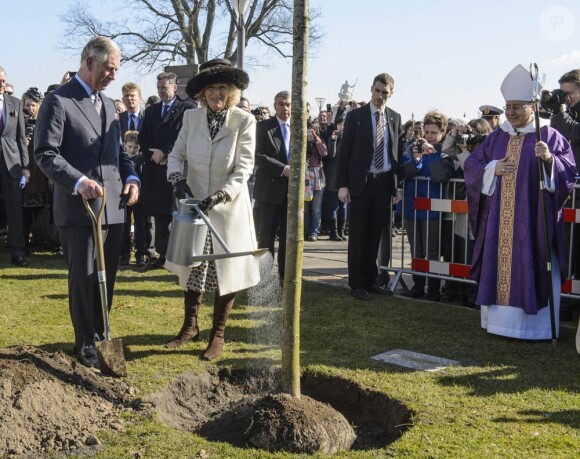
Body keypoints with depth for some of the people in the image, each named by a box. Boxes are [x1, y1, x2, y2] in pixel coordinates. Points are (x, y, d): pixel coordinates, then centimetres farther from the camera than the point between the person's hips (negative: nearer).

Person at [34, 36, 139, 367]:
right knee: (83, 278, 2)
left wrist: (130, 176, 2)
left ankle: (101, 335, 29)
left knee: (106, 277, 14)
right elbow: (45, 153, -13)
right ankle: (86, 343, 17)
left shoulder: (108, 104, 17)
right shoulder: (58, 101, -7)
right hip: (78, 207, -7)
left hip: (114, 207, 7)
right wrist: (78, 181, -26)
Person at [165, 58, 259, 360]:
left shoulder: (244, 121, -13)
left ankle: (218, 335, 22)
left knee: (226, 272, 6)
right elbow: (176, 155, 3)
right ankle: (190, 326, 35)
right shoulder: (191, 117, -2)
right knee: (191, 268, 16)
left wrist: (218, 196, -26)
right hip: (193, 205, 4)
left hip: (229, 208, -3)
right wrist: (178, 179, -17)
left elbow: (244, 168, -15)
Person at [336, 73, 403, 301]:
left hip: (384, 182, 3)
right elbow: (344, 151, -4)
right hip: (361, 182, -3)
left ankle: (370, 279, 22)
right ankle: (357, 284, 11)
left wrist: (398, 183, 5)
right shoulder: (355, 116, -2)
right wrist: (342, 184, -11)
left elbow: (398, 150, 11)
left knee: (375, 234, 11)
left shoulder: (395, 117, 9)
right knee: (358, 235, 2)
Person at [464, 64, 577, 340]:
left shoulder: (549, 136, 0)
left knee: (531, 270, -4)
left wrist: (549, 159, -28)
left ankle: (532, 322, 4)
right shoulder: (496, 138, 12)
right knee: (500, 266, 6)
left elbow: (569, 170, -8)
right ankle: (499, 318, 15)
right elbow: (472, 165, 10)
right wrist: (493, 169, -8)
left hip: (532, 220, -4)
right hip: (499, 220, 4)